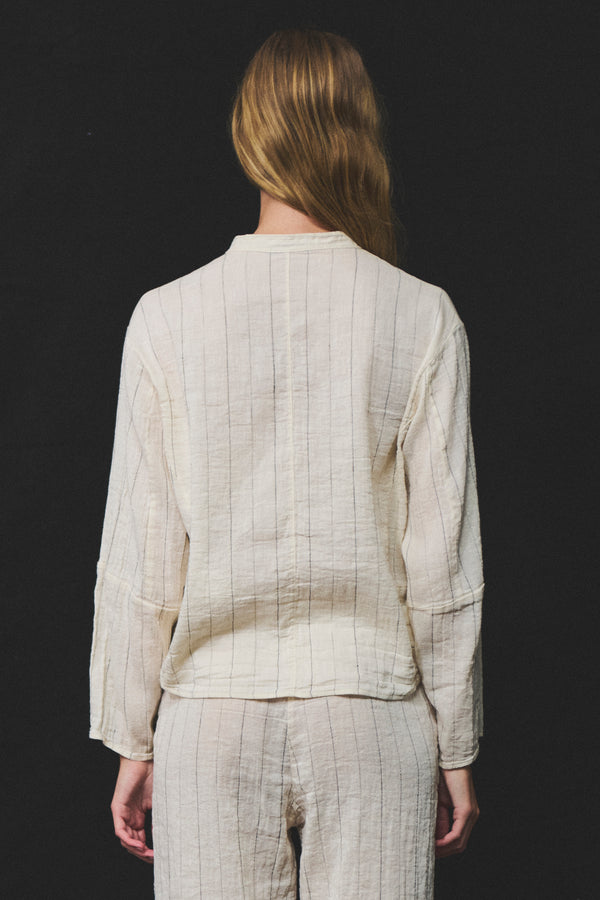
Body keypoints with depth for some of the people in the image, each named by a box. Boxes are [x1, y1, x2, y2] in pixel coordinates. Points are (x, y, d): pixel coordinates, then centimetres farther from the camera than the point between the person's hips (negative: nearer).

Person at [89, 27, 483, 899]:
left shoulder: (168, 316, -4)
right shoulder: (421, 319, -5)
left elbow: (141, 559, -2)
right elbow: (444, 563, -3)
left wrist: (130, 741, 7)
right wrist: (456, 749, 7)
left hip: (213, 717, 0)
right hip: (373, 721, 0)